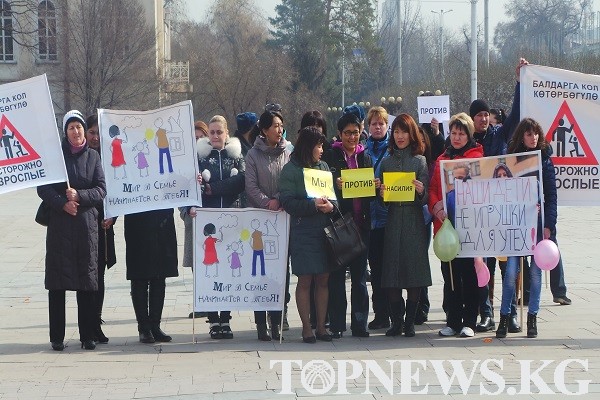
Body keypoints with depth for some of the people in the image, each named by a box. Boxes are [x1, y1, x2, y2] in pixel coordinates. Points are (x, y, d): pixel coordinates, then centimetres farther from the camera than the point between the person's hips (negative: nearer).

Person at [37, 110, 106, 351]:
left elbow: (102, 190, 3)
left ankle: (87, 336, 6)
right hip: (59, 225, -1)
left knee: (87, 281, 0)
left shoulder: (93, 156, 9)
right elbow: (43, 188, 0)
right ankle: (57, 337, 2)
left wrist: (79, 195, -12)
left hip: (86, 225, 1)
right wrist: (62, 203, -14)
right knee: (57, 283, -2)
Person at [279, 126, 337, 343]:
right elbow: (287, 201, -10)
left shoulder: (323, 166, 13)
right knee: (304, 281, -1)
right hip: (303, 232, -5)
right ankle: (307, 327, 5)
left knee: (323, 279, 6)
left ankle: (321, 326, 13)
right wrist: (313, 205, -20)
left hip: (324, 230, 5)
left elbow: (334, 194, 14)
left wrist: (331, 205, -8)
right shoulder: (291, 169, -3)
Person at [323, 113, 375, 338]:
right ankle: (336, 325, 4)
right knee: (337, 275, 0)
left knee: (359, 275, 6)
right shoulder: (330, 157, 1)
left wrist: (375, 186, -5)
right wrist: (336, 187, -23)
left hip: (360, 223, 4)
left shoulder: (364, 158, 14)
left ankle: (359, 324, 10)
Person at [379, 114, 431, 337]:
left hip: (414, 221, -2)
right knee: (391, 274, -2)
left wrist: (421, 192, -21)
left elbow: (425, 199, 0)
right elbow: (381, 199, 12)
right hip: (393, 220, 2)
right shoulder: (387, 162, 11)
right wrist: (381, 193, -9)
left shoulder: (420, 161, 3)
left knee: (414, 274, -3)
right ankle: (396, 321, 5)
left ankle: (410, 322, 5)